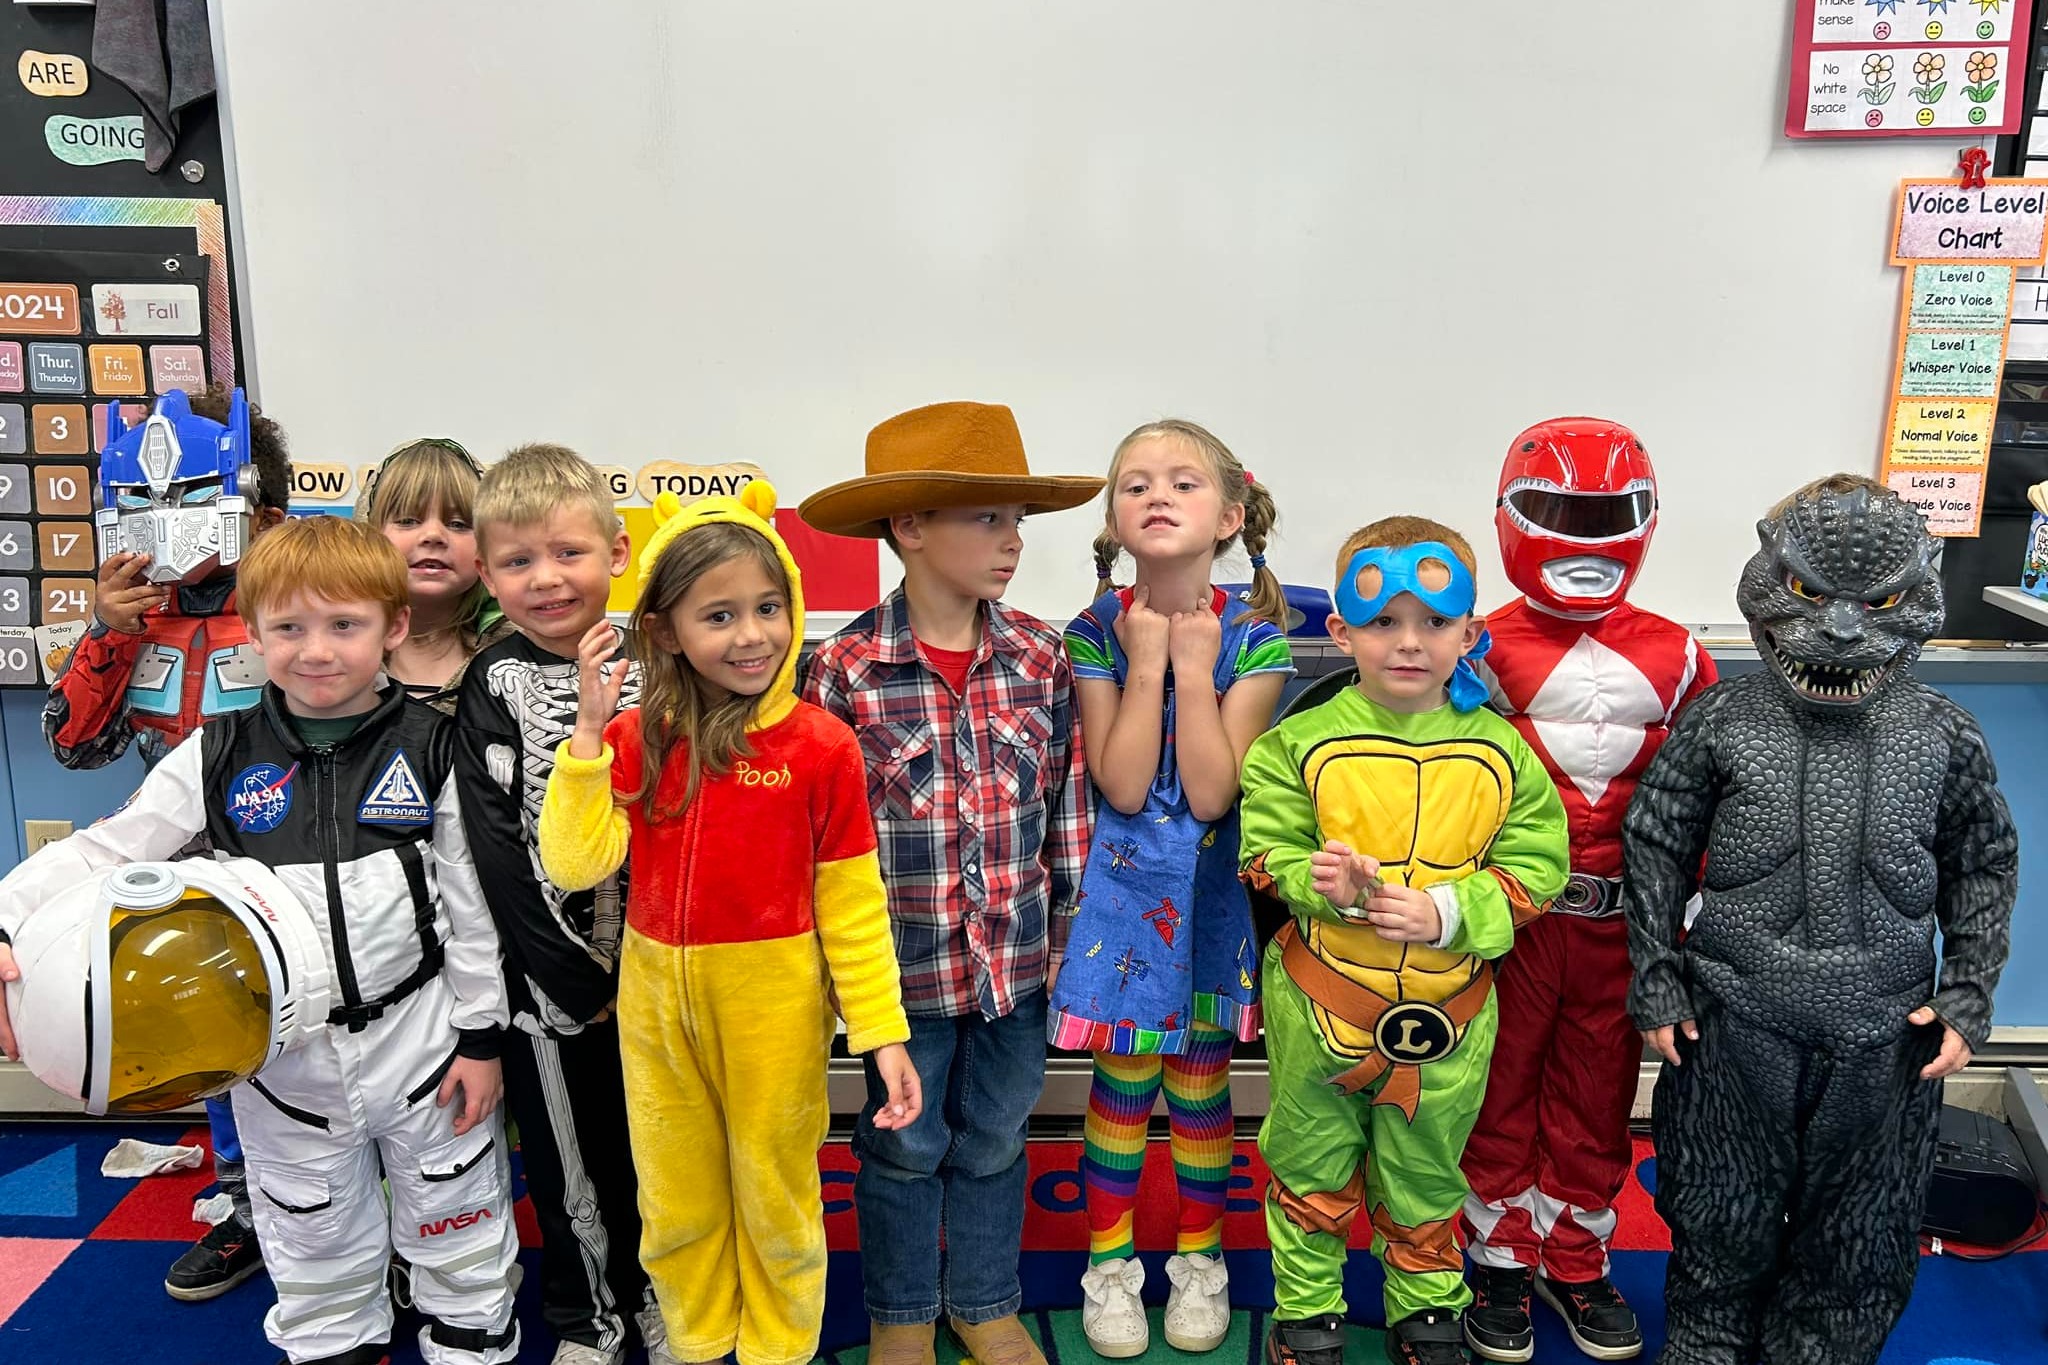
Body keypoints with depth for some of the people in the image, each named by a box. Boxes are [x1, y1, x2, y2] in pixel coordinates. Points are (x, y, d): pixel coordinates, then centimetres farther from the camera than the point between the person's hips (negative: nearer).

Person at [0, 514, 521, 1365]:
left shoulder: (429, 749, -7)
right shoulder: (218, 757, -4)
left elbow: (472, 900, -4)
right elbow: (104, 850, -5)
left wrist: (480, 1035, -3)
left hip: (418, 1033, -1)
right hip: (281, 1048, 2)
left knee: (457, 1231, 15)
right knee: (314, 1246, 19)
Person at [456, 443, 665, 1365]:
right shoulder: (493, 686, -7)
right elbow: (496, 848, -11)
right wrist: (574, 978, -12)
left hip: (650, 965, 2)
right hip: (548, 975, -2)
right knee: (568, 1151, 12)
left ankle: (652, 1290, 39)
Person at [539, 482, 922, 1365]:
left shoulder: (819, 745, -13)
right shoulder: (634, 738, -5)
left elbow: (851, 902, -9)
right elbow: (574, 864, -15)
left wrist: (882, 1031, -10)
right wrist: (590, 728, -18)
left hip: (774, 1004, -3)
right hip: (658, 1000, 3)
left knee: (777, 1195, 17)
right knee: (677, 1201, 21)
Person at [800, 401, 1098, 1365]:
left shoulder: (1040, 657, -4)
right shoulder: (845, 670, -13)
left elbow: (1069, 803, 3)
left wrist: (1066, 929, 5)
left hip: (1017, 957, 3)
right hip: (907, 961, -3)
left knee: (994, 1140, 20)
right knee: (905, 1146, 16)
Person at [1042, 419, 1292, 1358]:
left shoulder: (1252, 639, -10)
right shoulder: (1098, 633, -9)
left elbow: (1211, 793, -18)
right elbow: (1122, 786, -17)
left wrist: (1193, 662, -20)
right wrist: (1147, 660, -20)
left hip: (1213, 892, 0)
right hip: (1124, 889, 0)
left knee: (1200, 1086, 14)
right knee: (1123, 1084, 10)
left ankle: (1199, 1259, 36)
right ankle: (1110, 1262, 31)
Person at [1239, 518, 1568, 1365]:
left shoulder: (1500, 752, -5)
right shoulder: (1301, 743, -9)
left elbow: (1534, 866, -4)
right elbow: (1266, 848, -6)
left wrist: (1449, 912, -20)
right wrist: (1321, 882, -27)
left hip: (1446, 1010, 1)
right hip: (1319, 1001, -1)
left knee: (1426, 1175, 20)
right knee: (1312, 1168, 16)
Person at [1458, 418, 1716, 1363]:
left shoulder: (1675, 656, 3)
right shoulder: (1485, 647, -7)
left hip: (1622, 921, 3)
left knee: (1598, 1097, 16)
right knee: (1503, 1090, 11)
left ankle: (1575, 1258, 35)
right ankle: (1501, 1259, 29)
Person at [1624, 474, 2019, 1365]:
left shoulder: (1946, 738, -2)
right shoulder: (1717, 724, -7)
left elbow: (1984, 865, 8)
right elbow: (1654, 848, -2)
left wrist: (1966, 997, 1)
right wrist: (1657, 984, -3)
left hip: (1885, 1038, 2)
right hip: (1734, 1028, -1)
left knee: (1861, 1237, 17)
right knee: (1723, 1221, 15)